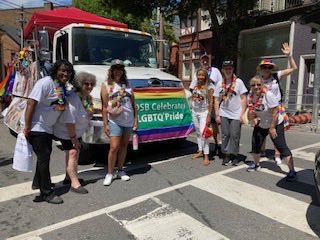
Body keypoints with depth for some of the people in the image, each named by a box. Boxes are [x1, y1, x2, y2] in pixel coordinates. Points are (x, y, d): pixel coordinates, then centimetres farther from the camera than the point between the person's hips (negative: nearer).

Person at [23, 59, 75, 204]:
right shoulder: (45, 83, -19)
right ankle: (46, 193, 5)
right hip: (36, 127, -9)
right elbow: (31, 103, -23)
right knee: (43, 157, -5)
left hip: (47, 127, 9)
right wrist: (27, 127, -25)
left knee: (45, 155, 19)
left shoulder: (62, 86, 6)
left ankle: (37, 182, 39)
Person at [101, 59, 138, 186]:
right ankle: (110, 173, 6)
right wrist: (105, 124, -7)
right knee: (114, 147, -9)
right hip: (115, 121, -4)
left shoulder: (127, 85, 14)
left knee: (124, 146, 10)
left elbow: (133, 103, 14)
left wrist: (136, 119, 7)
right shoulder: (106, 85, 2)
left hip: (128, 121, 4)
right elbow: (104, 107, -2)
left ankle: (120, 170, 23)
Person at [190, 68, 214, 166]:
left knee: (203, 133, -12)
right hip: (194, 112, 6)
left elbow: (210, 102, -12)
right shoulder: (195, 86, 6)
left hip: (203, 113, -6)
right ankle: (200, 151, 27)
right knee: (198, 133, 14)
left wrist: (209, 115, -16)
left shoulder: (209, 87, -10)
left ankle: (206, 156, -8)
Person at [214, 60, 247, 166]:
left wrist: (242, 114, -8)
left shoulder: (238, 82, 0)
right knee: (225, 135, 5)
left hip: (236, 114, -2)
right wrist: (217, 115, 2)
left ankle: (234, 155, 15)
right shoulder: (220, 84, 6)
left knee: (234, 135, -1)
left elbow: (243, 99, -2)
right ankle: (226, 155, 16)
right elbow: (216, 100, 7)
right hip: (224, 114, 2)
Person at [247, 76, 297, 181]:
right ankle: (256, 164, 34)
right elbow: (251, 111, 6)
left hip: (275, 124, -6)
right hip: (260, 125, 6)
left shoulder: (268, 95, -26)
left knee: (281, 147, -8)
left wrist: (272, 128, -21)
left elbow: (275, 112, -24)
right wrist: (252, 118, -14)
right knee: (255, 144, 10)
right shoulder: (251, 95, -7)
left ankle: (292, 171, 0)